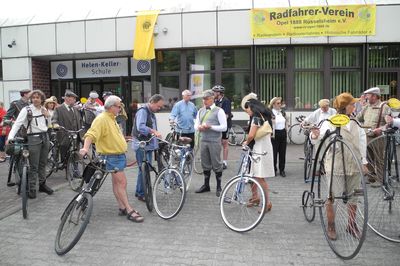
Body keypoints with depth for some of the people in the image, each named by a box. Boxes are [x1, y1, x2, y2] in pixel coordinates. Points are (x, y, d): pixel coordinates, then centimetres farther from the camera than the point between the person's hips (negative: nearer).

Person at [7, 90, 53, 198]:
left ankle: (42, 185, 27)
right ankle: (32, 189, 6)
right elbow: (17, 123, -15)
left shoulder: (43, 110, 10)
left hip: (45, 137, 6)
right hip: (34, 138, -5)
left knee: (43, 164, 14)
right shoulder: (26, 110, -7)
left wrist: (47, 116, -1)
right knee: (34, 166, -3)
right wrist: (10, 137, -27)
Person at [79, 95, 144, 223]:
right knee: (122, 182, -9)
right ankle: (129, 211, -4)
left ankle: (122, 208, 21)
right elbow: (91, 134, -29)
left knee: (117, 182, 14)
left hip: (119, 155, 10)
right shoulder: (101, 119, -16)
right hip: (112, 156, -10)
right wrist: (85, 148, -42)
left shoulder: (111, 118, 14)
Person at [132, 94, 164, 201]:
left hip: (149, 145, 9)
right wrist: (154, 131, -36)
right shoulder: (142, 111, -13)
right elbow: (140, 127, -28)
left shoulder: (151, 113, 17)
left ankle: (139, 191, 24)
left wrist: (156, 143, 21)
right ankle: (141, 194, 3)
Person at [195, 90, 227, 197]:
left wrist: (210, 126, -19)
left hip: (214, 141, -5)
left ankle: (219, 187, 14)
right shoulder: (201, 111, 14)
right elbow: (196, 125, 16)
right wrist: (199, 127, -7)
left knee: (216, 164, 2)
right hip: (203, 140, 6)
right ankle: (206, 185, 26)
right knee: (205, 164, 13)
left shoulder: (219, 111, -5)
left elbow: (224, 127, -10)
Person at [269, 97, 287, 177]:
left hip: (283, 134, 6)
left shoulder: (283, 113, 11)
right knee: (274, 152, 0)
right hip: (275, 134, -6)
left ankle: (282, 170, 17)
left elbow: (286, 123, 19)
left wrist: (286, 133, 17)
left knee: (283, 152, 8)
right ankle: (273, 170, 14)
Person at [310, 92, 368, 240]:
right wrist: (315, 135, -42)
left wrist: (364, 161, 11)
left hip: (354, 166, 5)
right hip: (336, 166, -5)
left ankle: (351, 225, 31)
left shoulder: (356, 122, 7)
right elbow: (318, 136, -19)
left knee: (353, 197, 14)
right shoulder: (330, 122, -7)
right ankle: (331, 226, 20)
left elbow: (362, 142, 13)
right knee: (332, 197, 2)